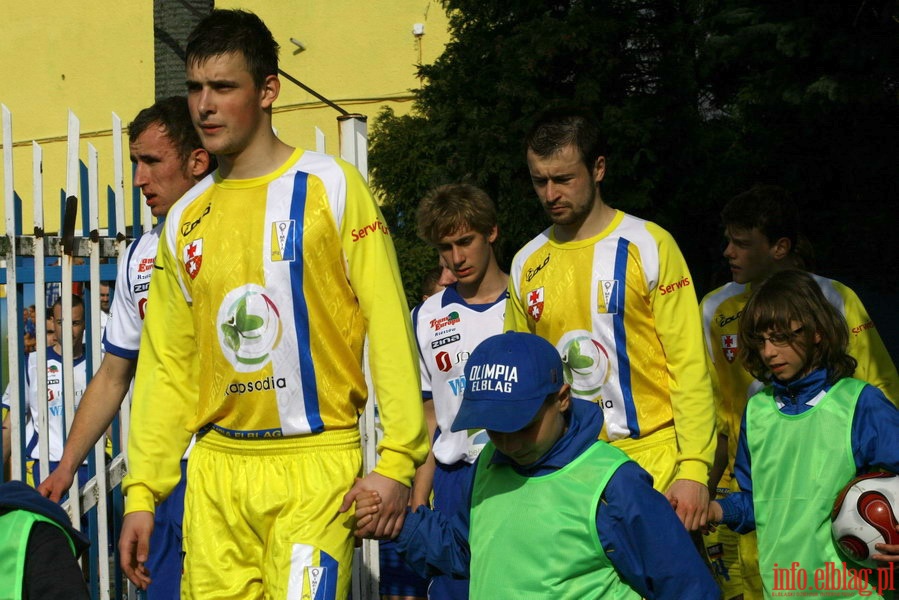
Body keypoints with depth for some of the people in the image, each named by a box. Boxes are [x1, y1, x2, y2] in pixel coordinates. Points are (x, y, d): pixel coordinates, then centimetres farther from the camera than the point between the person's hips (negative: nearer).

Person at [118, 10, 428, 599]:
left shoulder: (331, 187, -3)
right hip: (216, 468, 4)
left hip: (316, 463, -4)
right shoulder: (185, 220, 10)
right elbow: (167, 366, 13)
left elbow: (388, 325, -7)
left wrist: (396, 462, -14)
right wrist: (141, 491, 8)